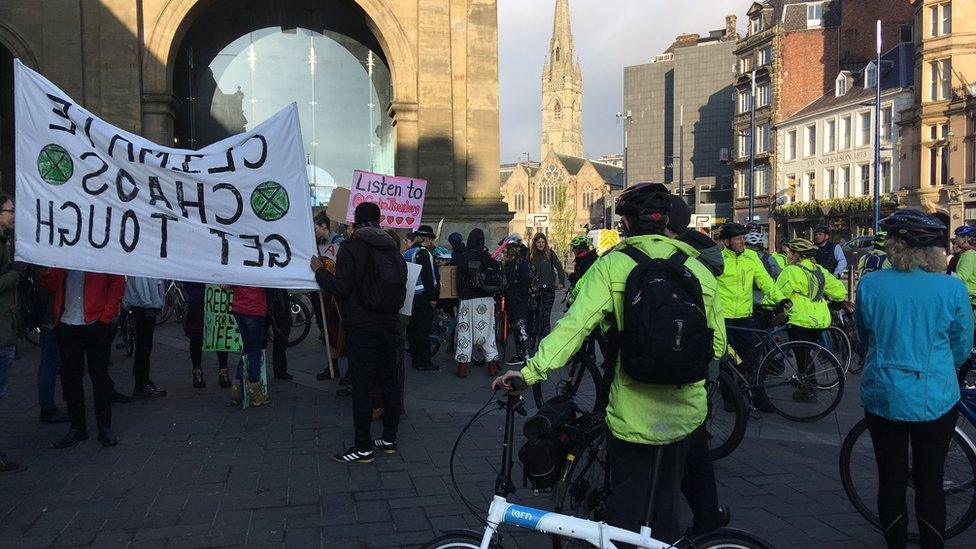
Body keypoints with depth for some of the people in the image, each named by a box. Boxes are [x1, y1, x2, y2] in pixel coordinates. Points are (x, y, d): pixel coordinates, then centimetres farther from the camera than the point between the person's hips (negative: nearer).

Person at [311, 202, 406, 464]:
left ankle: (363, 447, 1)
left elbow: (341, 288, -13)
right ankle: (390, 438, 21)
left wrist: (319, 270, 2)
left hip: (361, 326, -6)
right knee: (389, 381, 12)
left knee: (362, 385, -3)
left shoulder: (351, 247, -9)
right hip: (389, 324, 6)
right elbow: (402, 286, 14)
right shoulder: (393, 249, 10)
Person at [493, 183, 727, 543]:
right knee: (667, 503, 23)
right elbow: (717, 345, 6)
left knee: (625, 512, 14)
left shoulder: (612, 265, -9)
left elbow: (575, 324, -20)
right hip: (687, 411, 3)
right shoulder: (701, 272, 1)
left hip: (633, 415, -3)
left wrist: (532, 370, -20)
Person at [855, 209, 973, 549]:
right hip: (936, 400, 0)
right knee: (930, 484, 12)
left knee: (891, 482, 13)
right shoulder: (953, 288, -10)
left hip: (883, 397, 0)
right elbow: (962, 348, 3)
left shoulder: (870, 285, -10)